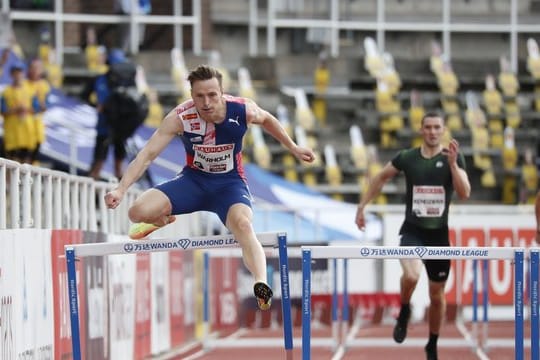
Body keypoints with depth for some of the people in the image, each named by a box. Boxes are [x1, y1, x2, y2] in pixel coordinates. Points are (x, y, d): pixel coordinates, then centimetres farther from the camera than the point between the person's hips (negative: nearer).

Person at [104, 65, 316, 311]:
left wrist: (293, 148, 15)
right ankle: (162, 221, 21)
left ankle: (261, 284, -47)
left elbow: (267, 120, 6)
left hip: (230, 182, -1)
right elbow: (147, 154, -24)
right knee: (138, 212, -18)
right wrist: (120, 189, -34)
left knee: (243, 225, -34)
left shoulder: (243, 111, -20)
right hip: (193, 180, 1)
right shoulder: (180, 117, -23)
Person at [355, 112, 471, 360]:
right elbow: (381, 178, 14)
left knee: (437, 296, 11)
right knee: (411, 275, -31)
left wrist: (452, 163, -24)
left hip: (439, 234, 1)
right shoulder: (407, 158, -2)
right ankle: (404, 312, 0)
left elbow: (464, 194, -14)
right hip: (412, 230, -1)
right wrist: (362, 206, 12)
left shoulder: (453, 158, -3)